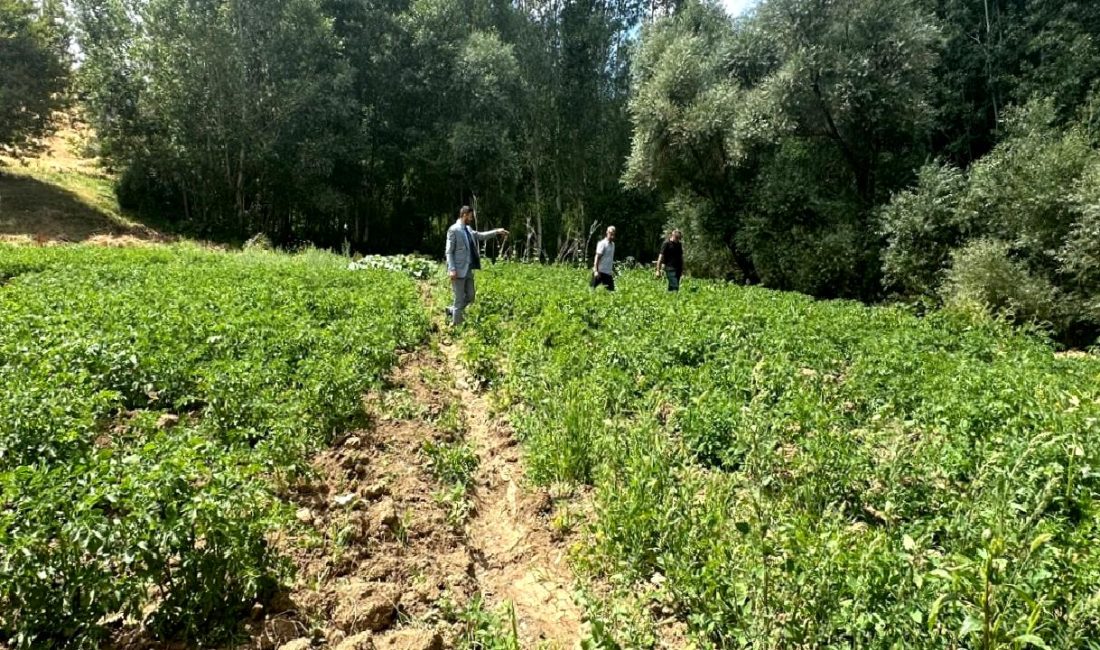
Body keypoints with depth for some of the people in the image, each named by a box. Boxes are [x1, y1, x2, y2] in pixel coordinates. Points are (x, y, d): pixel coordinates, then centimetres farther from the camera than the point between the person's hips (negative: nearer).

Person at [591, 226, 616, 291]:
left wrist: (612, 270, 18)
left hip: (608, 273, 8)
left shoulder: (613, 244, 14)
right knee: (594, 288, -4)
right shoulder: (602, 244, -10)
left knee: (611, 290, 5)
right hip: (600, 272, -8)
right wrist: (596, 270, -20)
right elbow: (597, 257, -14)